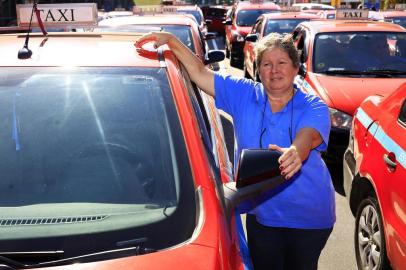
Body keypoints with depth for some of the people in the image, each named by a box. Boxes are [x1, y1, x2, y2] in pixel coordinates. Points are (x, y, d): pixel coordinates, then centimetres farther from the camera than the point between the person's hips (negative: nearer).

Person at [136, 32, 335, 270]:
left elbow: (306, 139, -31)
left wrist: (293, 153, -54)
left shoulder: (313, 107, -9)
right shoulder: (244, 94, 2)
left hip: (309, 218, -2)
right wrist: (171, 40, -5)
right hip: (262, 216, 2)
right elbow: (199, 72, 4)